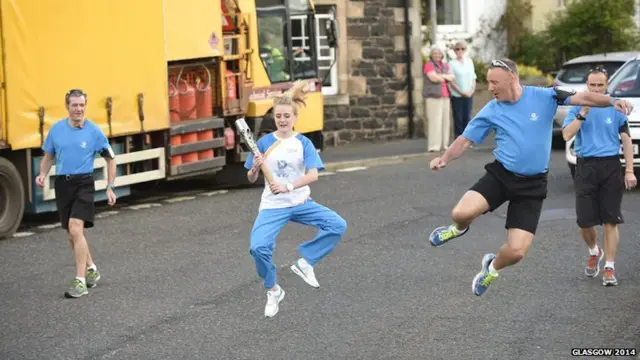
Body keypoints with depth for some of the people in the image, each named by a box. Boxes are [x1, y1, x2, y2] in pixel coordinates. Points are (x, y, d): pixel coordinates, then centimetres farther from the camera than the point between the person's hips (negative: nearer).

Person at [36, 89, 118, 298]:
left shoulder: (94, 132, -5)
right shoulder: (56, 129, 3)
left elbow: (110, 159, 4)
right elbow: (48, 156, 15)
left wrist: (110, 188, 0)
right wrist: (43, 175, -4)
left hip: (83, 183, -4)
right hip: (62, 184, 4)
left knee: (75, 228, -20)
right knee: (72, 234, 14)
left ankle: (80, 281, -17)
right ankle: (91, 269, 36)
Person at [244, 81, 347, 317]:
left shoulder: (303, 143, -2)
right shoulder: (264, 143, -2)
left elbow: (313, 175, -14)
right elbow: (251, 179, 2)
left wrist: (288, 186, -28)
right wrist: (255, 168, -21)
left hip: (301, 203, 1)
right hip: (272, 206, -1)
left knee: (338, 226, -17)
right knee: (258, 247, -24)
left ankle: (305, 262, 1)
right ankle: (273, 291, 2)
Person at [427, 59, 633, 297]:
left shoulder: (544, 97, -8)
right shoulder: (491, 111, -1)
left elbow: (583, 98, -12)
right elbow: (466, 140, 4)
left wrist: (612, 101, -28)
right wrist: (445, 158, -13)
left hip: (532, 185, -1)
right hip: (500, 175, 1)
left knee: (516, 251, -10)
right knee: (461, 213, -25)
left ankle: (493, 267, 29)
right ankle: (460, 228, 16)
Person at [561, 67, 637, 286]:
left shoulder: (615, 109, 5)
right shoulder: (577, 108, 4)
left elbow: (626, 140, 7)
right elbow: (567, 135, -10)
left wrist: (629, 171, -1)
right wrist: (583, 113, -17)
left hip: (611, 167, 0)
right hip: (586, 167, 0)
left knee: (610, 221, -2)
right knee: (584, 221, 1)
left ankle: (610, 267, 6)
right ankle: (594, 252, 31)